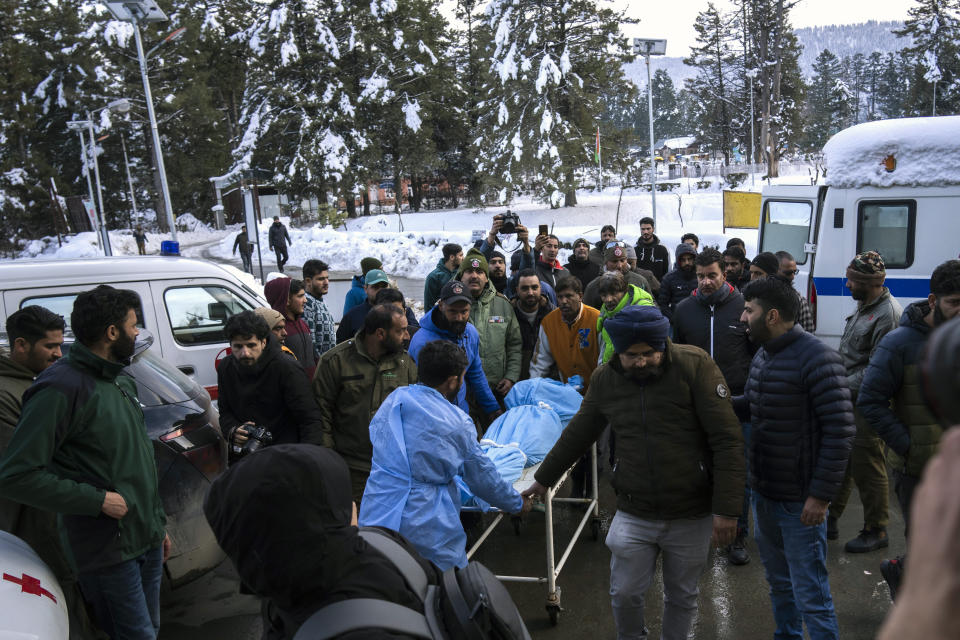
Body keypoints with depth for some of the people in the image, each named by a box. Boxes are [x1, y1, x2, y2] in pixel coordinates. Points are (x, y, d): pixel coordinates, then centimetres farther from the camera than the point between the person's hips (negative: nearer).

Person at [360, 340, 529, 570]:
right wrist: (518, 504, 20)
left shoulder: (391, 401, 4)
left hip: (373, 519, 5)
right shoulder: (456, 423, -9)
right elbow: (482, 478, 2)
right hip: (424, 531, -5)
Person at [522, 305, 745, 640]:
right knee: (624, 594, 7)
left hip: (691, 515, -2)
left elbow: (727, 440, -14)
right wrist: (544, 478, 20)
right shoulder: (604, 379, -2)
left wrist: (726, 509, -17)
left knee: (682, 597, 14)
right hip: (633, 514, 2)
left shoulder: (695, 365, -14)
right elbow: (576, 434, 12)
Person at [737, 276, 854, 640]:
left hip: (800, 500, -8)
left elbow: (840, 431, -21)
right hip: (764, 492, 9)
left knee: (811, 596, 0)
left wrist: (821, 495, -21)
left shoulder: (817, 359, -19)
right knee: (778, 581, 23)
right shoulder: (763, 355, 9)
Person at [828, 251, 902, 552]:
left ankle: (876, 532, 18)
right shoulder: (863, 306, 10)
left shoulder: (889, 314, -19)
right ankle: (830, 520, 29)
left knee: (867, 467, 2)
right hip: (847, 401, 9)